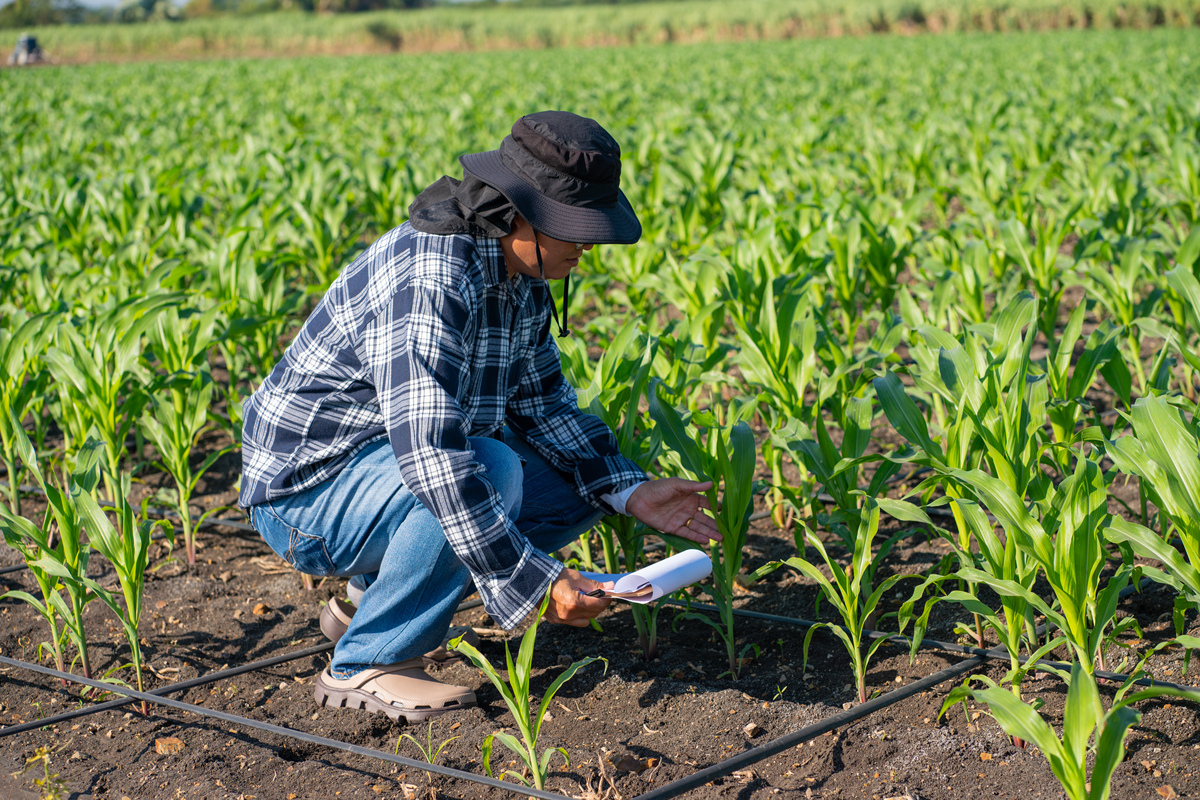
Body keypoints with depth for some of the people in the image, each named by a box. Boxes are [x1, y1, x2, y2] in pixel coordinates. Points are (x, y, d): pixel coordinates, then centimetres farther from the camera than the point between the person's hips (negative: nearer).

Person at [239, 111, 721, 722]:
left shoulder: (521, 272, 0)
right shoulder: (430, 281, -31)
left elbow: (541, 402, 11)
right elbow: (432, 456, -37)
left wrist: (629, 490, -3)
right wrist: (534, 584, -36)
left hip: (401, 463, 9)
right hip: (307, 492, -9)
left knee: (582, 479, 3)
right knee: (491, 472, -33)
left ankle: (371, 596, 10)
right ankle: (365, 665, -15)